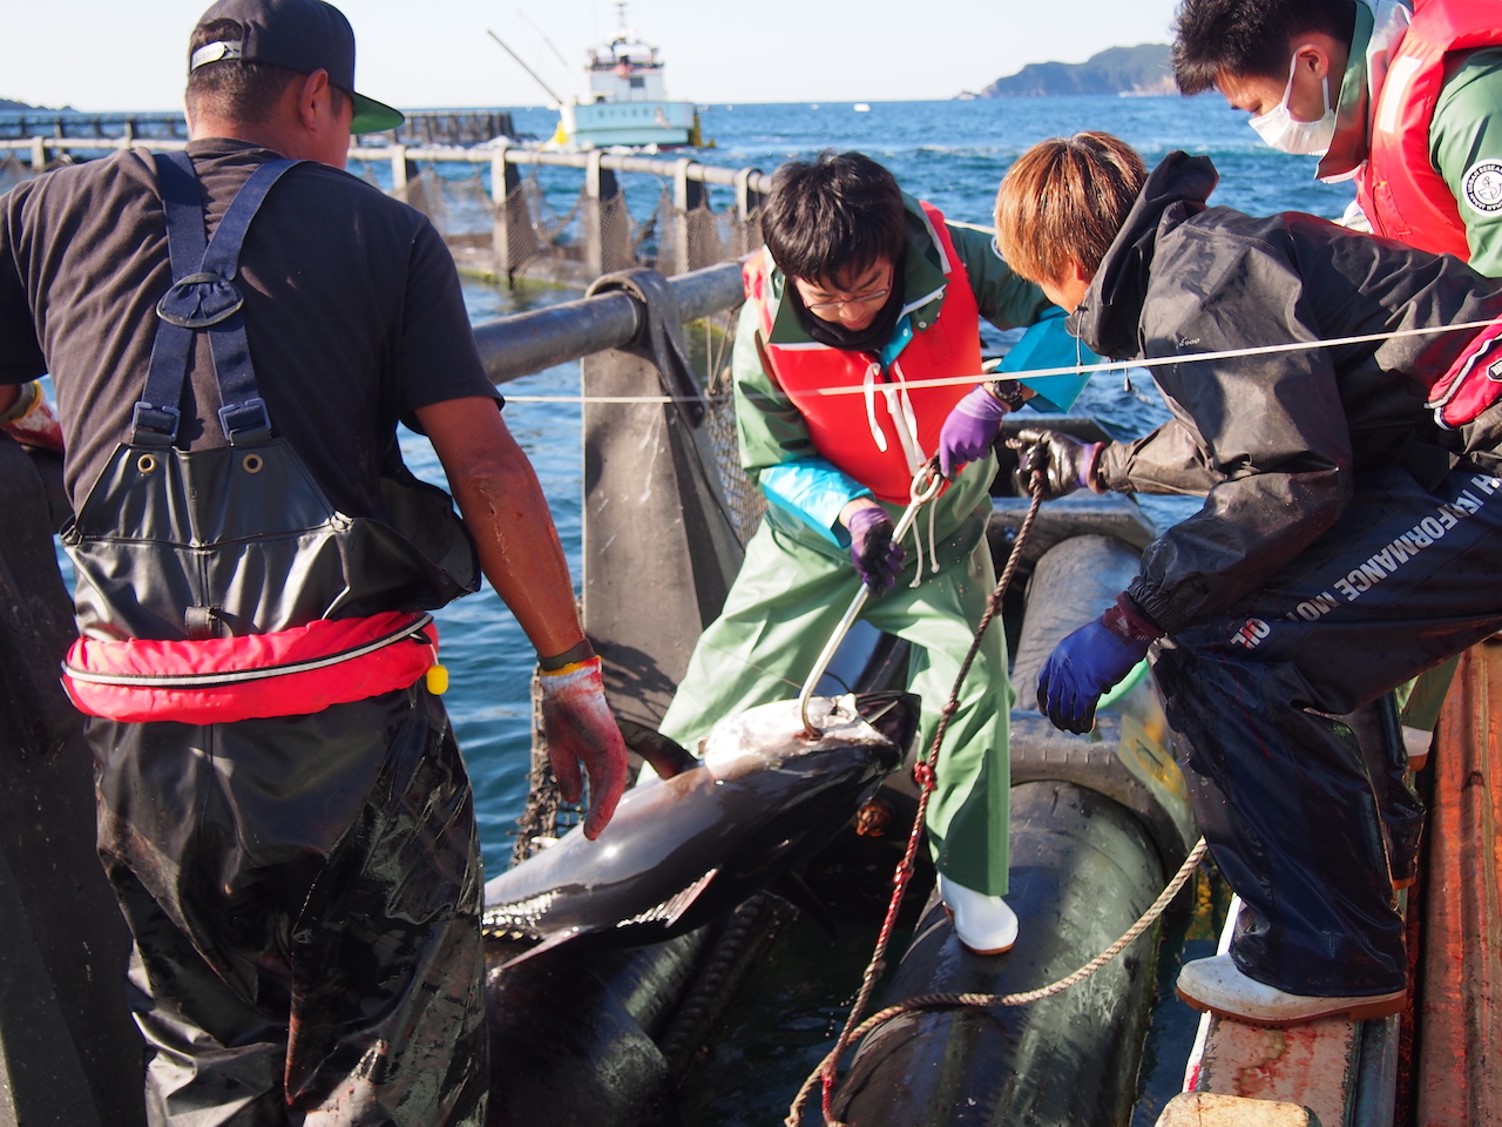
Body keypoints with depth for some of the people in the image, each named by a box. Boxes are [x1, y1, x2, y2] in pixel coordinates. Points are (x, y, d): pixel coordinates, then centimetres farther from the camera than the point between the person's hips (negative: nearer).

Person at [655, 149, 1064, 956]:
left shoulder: (953, 260, -25)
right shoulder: (765, 328, -25)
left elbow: (1061, 320, -20)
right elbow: (778, 464, -15)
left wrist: (997, 393, -39)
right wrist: (848, 511, -35)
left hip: (944, 527, 1)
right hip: (824, 527, 0)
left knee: (973, 681, -8)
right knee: (732, 679, 0)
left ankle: (971, 877, 13)